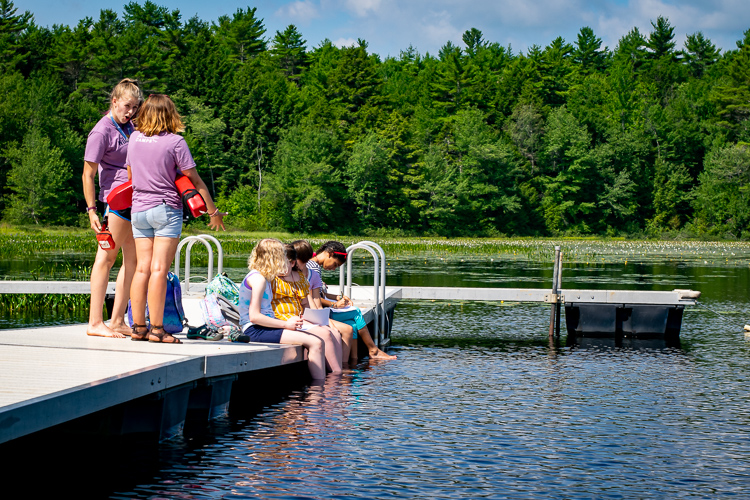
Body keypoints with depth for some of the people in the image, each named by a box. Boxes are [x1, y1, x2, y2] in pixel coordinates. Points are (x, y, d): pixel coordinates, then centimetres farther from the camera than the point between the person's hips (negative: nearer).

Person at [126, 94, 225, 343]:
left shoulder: (134, 138, 7)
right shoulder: (175, 142, -8)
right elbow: (195, 180, -5)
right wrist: (213, 212, 3)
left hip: (139, 209, 5)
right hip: (166, 209, -5)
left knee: (142, 268, 6)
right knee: (159, 269, -7)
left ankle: (138, 327, 6)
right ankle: (156, 329, -8)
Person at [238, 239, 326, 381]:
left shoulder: (264, 278, 19)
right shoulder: (258, 279, -12)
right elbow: (254, 316, -19)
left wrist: (287, 322, 2)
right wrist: (285, 324, -14)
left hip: (264, 327, 10)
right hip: (255, 331, -10)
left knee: (319, 342, -1)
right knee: (315, 343, -18)